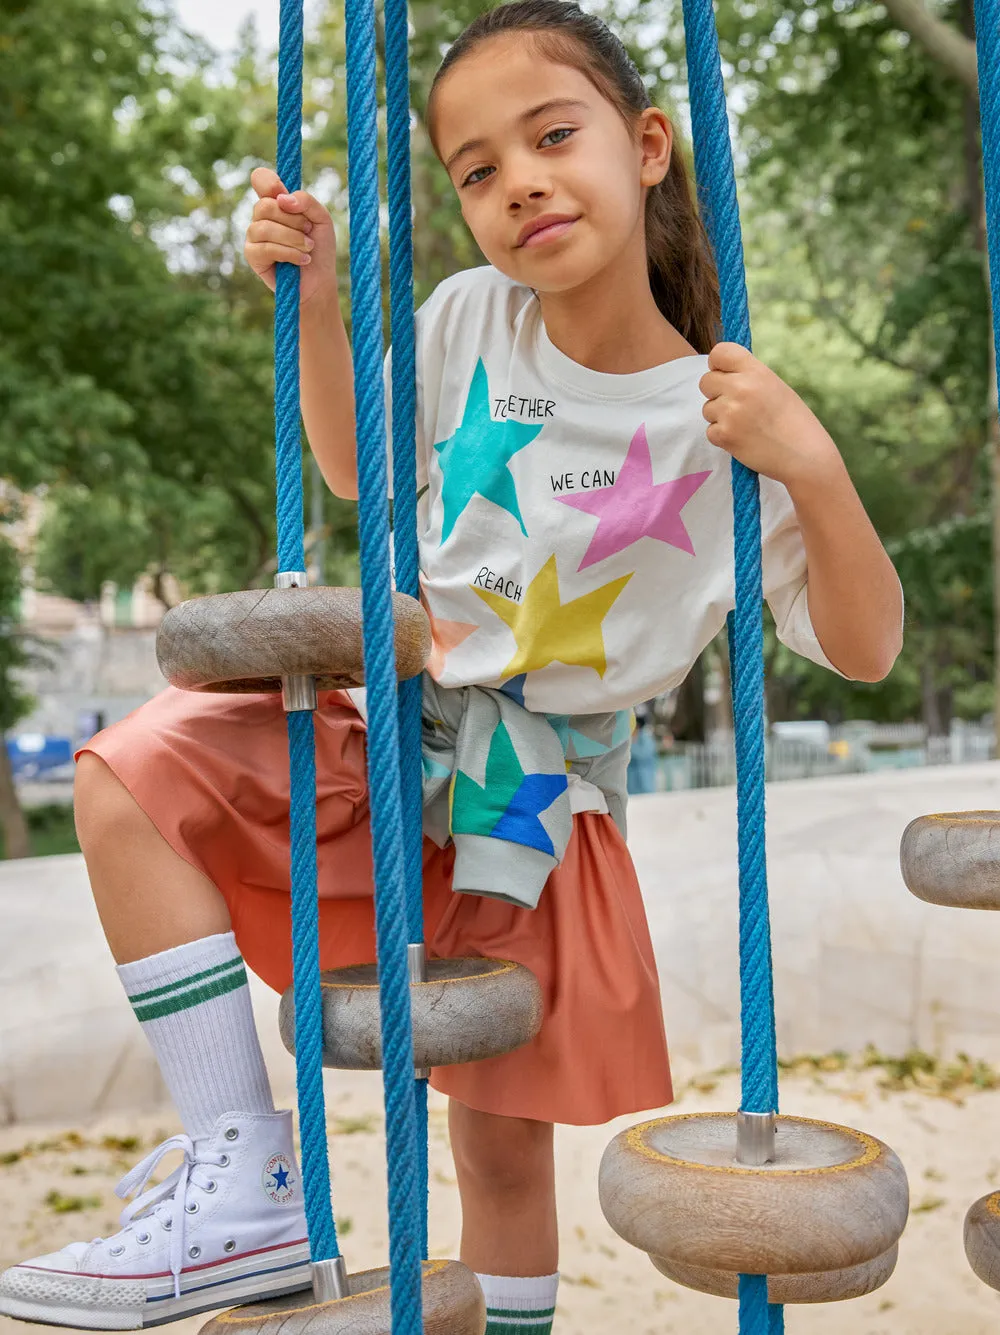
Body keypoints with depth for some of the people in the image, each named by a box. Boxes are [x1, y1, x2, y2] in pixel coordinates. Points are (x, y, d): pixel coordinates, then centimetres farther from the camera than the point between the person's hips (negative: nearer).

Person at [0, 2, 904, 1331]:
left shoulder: (721, 417, -11)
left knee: (506, 1150, 6)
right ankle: (246, 1183, -19)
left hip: (541, 798, -2)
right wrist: (318, 305, -1)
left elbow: (863, 649, -9)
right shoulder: (472, 320, -4)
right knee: (134, 772, -22)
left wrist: (815, 472, -27)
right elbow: (358, 468, 15)